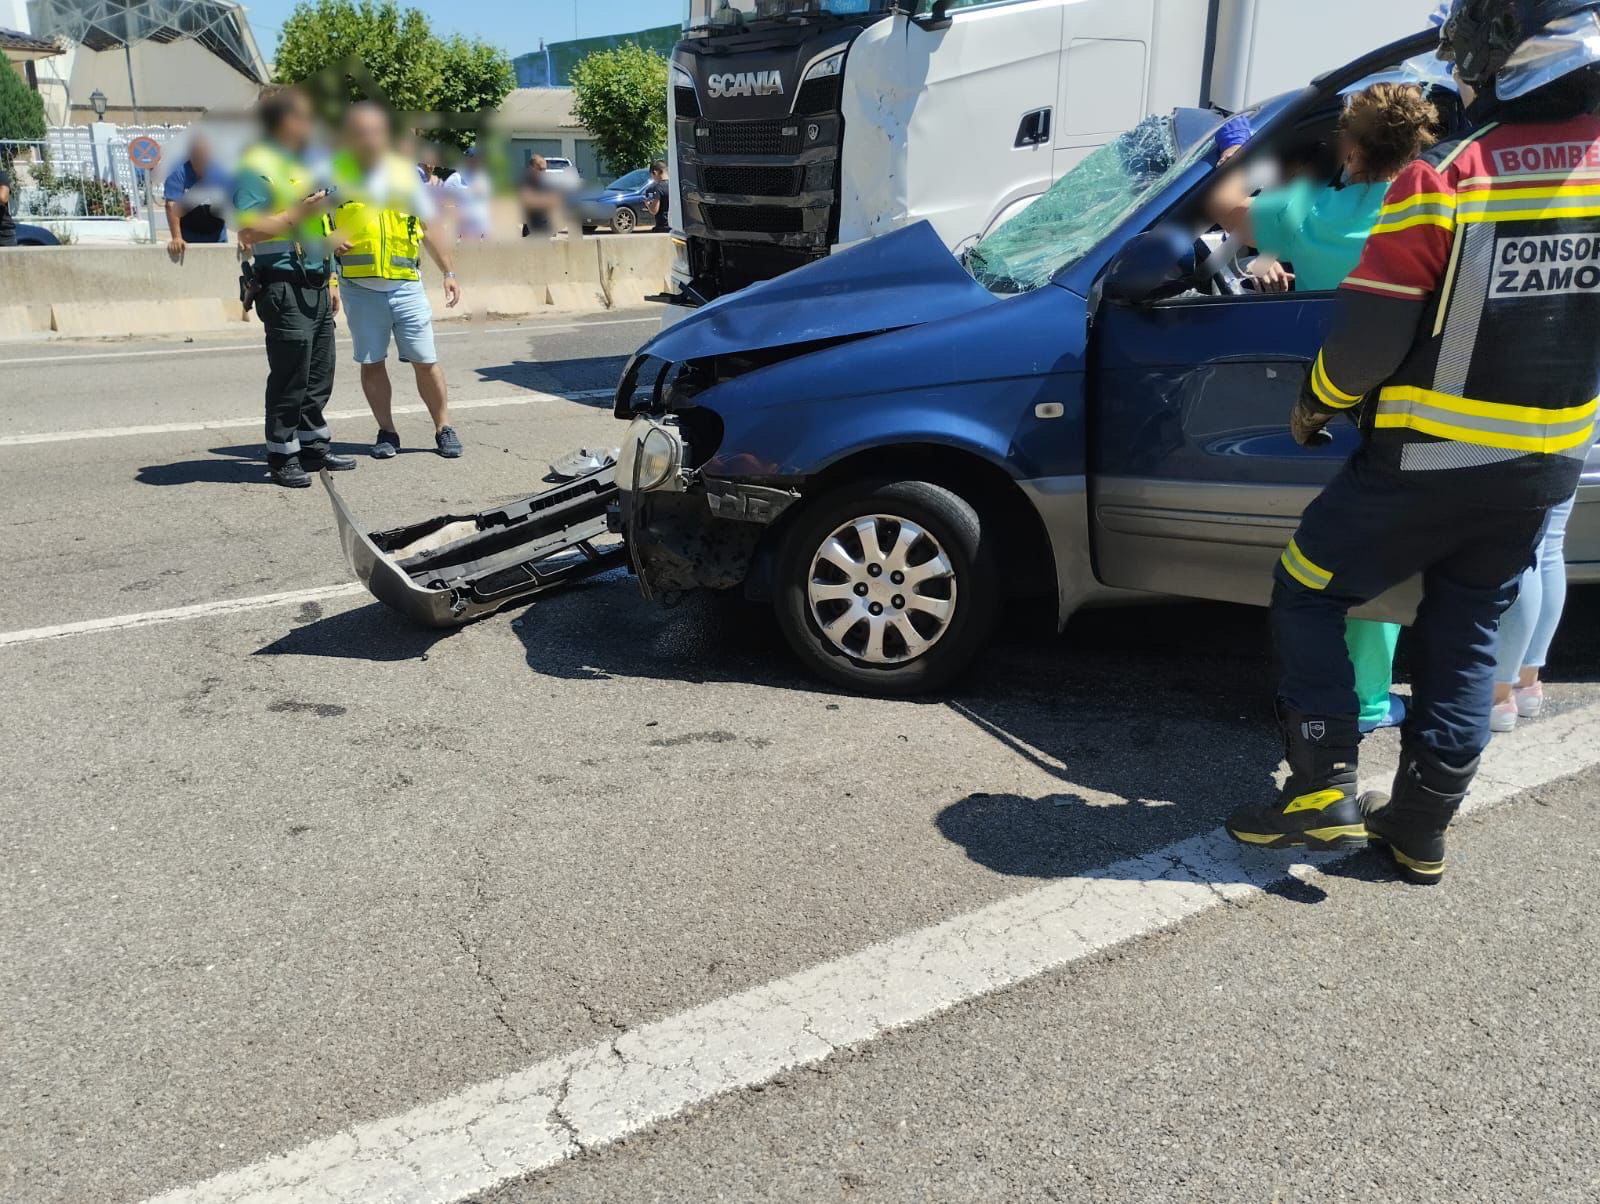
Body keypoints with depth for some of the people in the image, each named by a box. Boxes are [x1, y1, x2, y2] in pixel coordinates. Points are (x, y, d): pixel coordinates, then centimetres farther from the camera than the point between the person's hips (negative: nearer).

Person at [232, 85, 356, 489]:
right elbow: (247, 231, -16)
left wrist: (330, 280, 24)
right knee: (289, 379, -4)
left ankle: (313, 448, 24)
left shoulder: (305, 164, 20)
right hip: (284, 288, -8)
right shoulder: (256, 167, -8)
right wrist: (297, 214, -18)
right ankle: (282, 457, 6)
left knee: (319, 376, 12)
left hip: (315, 286, 8)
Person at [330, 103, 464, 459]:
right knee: (371, 363, 5)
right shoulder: (334, 174, 4)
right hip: (359, 288, 0)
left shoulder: (404, 173, 10)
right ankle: (386, 432, 17)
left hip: (406, 285, 1)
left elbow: (431, 227, 15)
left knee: (425, 361, 1)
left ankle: (444, 429, 14)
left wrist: (449, 273, 11)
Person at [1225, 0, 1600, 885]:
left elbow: (1367, 337, -17)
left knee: (1306, 597, 10)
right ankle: (1420, 829, 23)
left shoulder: (1445, 180, -18)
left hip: (1430, 463, -6)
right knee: (1466, 635, 16)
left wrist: (1315, 404, 1)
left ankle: (1324, 793, 6)